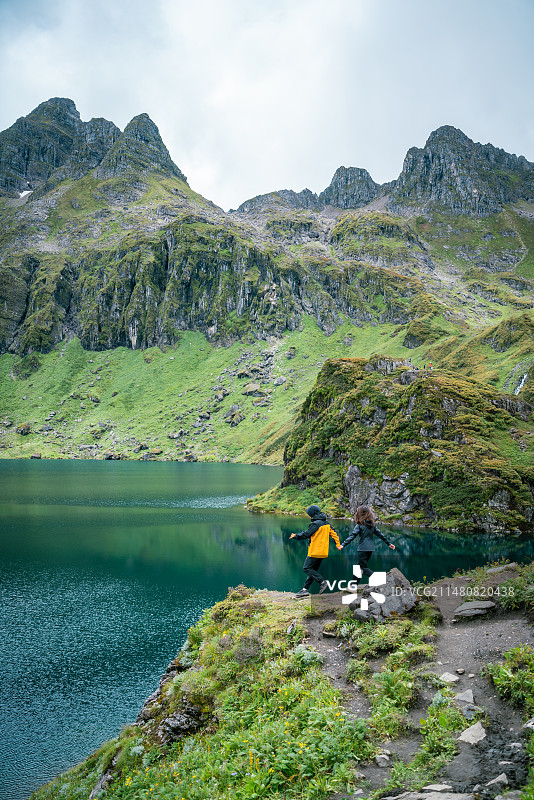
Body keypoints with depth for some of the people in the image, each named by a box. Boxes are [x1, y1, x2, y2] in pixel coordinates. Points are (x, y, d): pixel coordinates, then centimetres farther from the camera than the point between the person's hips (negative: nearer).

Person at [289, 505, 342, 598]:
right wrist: (337, 544, 20)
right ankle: (305, 589, 12)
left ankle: (322, 582, -10)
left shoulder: (316, 524, -15)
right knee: (313, 570, 11)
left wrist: (295, 536, 2)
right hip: (323, 552, 9)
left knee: (307, 568, -4)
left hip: (315, 552, -9)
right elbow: (333, 533, 16)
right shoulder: (326, 523, 12)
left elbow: (306, 534, -12)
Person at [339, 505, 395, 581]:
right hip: (370, 549, 7)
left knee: (363, 568, -2)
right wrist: (388, 543, 22)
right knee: (360, 567, 16)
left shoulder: (359, 525, -9)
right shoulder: (372, 524, 8)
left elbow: (352, 536, -16)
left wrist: (343, 545, -18)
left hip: (363, 549, -7)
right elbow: (380, 534, 13)